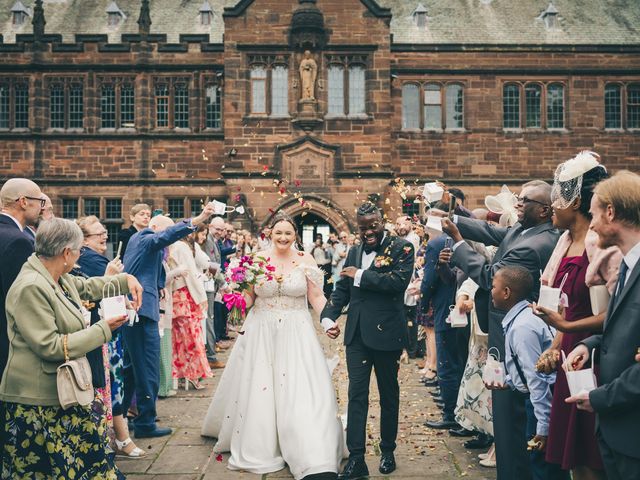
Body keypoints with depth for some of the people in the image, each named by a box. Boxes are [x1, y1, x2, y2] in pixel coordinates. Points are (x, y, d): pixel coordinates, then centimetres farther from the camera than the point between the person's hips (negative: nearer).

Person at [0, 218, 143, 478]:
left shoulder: (59, 278, 5)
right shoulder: (30, 288, -22)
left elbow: (87, 287, 26)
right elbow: (50, 347, -24)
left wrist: (126, 279, 13)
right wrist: (102, 329, -18)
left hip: (66, 393, 9)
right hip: (38, 405, -9)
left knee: (89, 454, 13)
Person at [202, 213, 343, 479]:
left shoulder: (306, 261, -1)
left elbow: (317, 297, 0)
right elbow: (247, 299, 8)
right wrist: (240, 294, -14)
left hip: (296, 333, -1)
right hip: (261, 332, 2)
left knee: (299, 392, -5)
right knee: (257, 389, 7)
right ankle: (258, 446, 25)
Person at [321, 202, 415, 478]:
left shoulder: (401, 248, -5)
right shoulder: (354, 253, 12)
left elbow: (399, 280, -21)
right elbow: (342, 289, 14)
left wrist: (360, 275, -15)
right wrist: (328, 317, -2)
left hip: (386, 332, -4)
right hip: (357, 334, 4)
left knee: (388, 393, 12)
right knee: (356, 394, 0)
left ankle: (387, 451, 28)